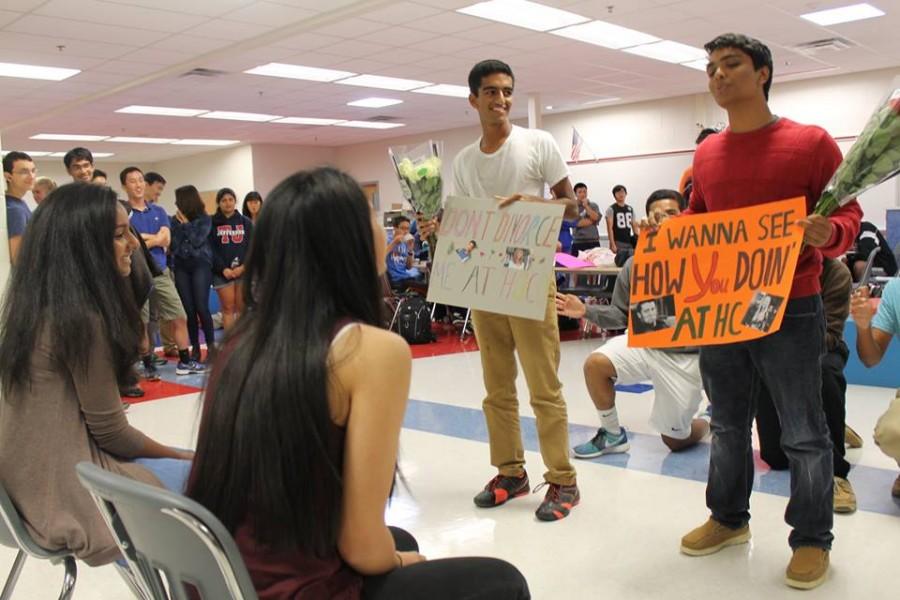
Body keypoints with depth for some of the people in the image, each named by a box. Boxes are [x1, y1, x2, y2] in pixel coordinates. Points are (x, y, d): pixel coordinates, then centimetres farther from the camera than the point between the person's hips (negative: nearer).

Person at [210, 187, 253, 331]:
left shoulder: (245, 222, 11)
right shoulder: (212, 223, 4)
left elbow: (252, 247, 3)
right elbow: (210, 249, -3)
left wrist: (244, 266, -11)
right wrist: (223, 269, -14)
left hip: (243, 270, 2)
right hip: (222, 272, -2)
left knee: (242, 308, 3)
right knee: (228, 308, 0)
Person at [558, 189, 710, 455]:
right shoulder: (635, 265, -2)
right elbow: (621, 314, 3)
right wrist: (586, 310, -11)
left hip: (686, 356, -3)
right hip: (644, 344, 3)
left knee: (674, 440, 5)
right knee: (595, 363, -24)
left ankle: (709, 421, 43)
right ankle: (612, 435, -1)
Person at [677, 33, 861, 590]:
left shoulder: (811, 142, -5)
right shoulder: (705, 154, 9)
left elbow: (849, 215, -4)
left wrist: (829, 234, -25)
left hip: (790, 310, -4)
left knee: (803, 434, 5)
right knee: (728, 425, 16)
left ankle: (812, 539, 22)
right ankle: (729, 517, 33)